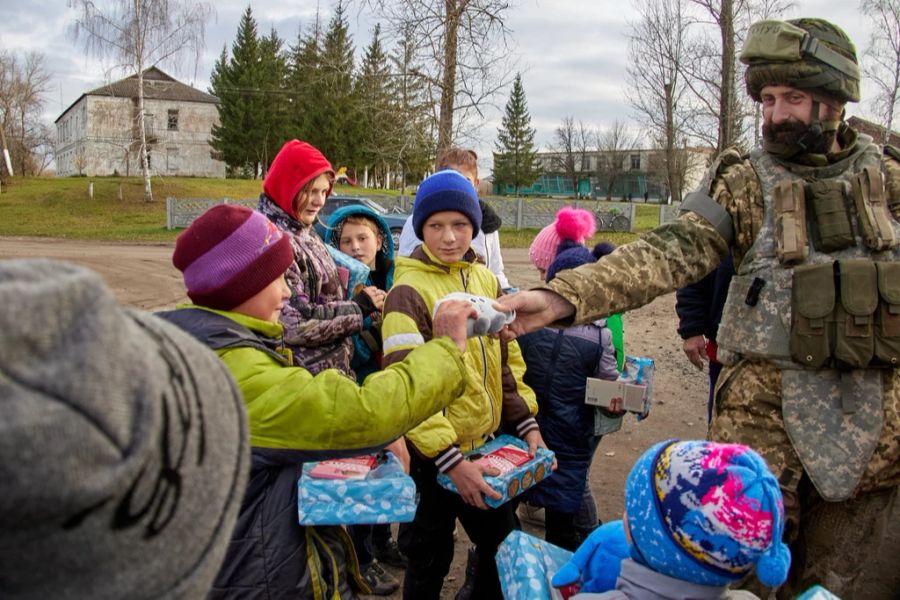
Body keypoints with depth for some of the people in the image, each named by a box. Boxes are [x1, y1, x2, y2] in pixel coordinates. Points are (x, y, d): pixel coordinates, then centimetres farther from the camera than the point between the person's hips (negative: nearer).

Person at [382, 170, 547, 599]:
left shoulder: (486, 280, 4)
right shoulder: (409, 291, -16)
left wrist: (526, 422, 4)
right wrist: (448, 458, -23)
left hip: (490, 442, 6)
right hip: (434, 453, -6)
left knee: (502, 546, 20)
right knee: (430, 560, 12)